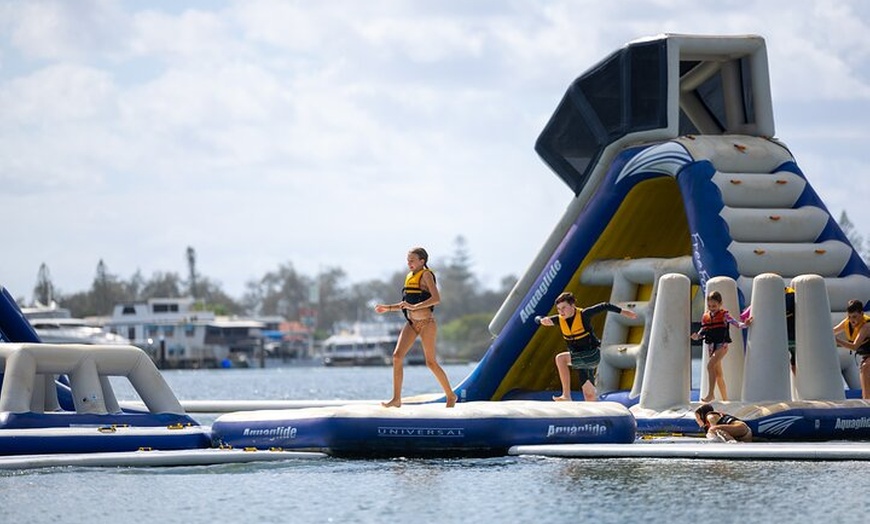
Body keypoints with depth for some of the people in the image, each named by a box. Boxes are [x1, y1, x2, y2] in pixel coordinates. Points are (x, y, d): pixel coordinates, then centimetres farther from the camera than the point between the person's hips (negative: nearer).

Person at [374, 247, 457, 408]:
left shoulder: (426, 275, -8)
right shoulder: (409, 277, 15)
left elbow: (436, 299, -21)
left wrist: (415, 306, -27)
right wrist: (387, 308, 16)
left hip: (426, 322, -7)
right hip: (411, 323, 7)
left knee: (431, 362, -1)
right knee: (397, 356, -9)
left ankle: (450, 395, 16)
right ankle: (396, 398, -9)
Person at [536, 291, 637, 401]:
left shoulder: (583, 315, -16)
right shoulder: (560, 319, -1)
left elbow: (604, 306, -10)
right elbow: (537, 319, -1)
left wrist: (623, 312, -4)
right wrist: (543, 320, -26)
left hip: (592, 356, -6)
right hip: (578, 359, 6)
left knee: (560, 358, -20)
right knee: (589, 394, 10)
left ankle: (566, 395, -19)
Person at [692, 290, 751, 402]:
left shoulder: (724, 315, -4)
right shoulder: (705, 317, 9)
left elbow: (734, 322, -9)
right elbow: (703, 331, 14)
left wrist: (744, 324, -28)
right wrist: (697, 336, -5)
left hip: (722, 345, -6)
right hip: (711, 346, 6)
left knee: (710, 365, -24)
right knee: (718, 373, 9)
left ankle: (710, 393, -21)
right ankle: (725, 398, 16)